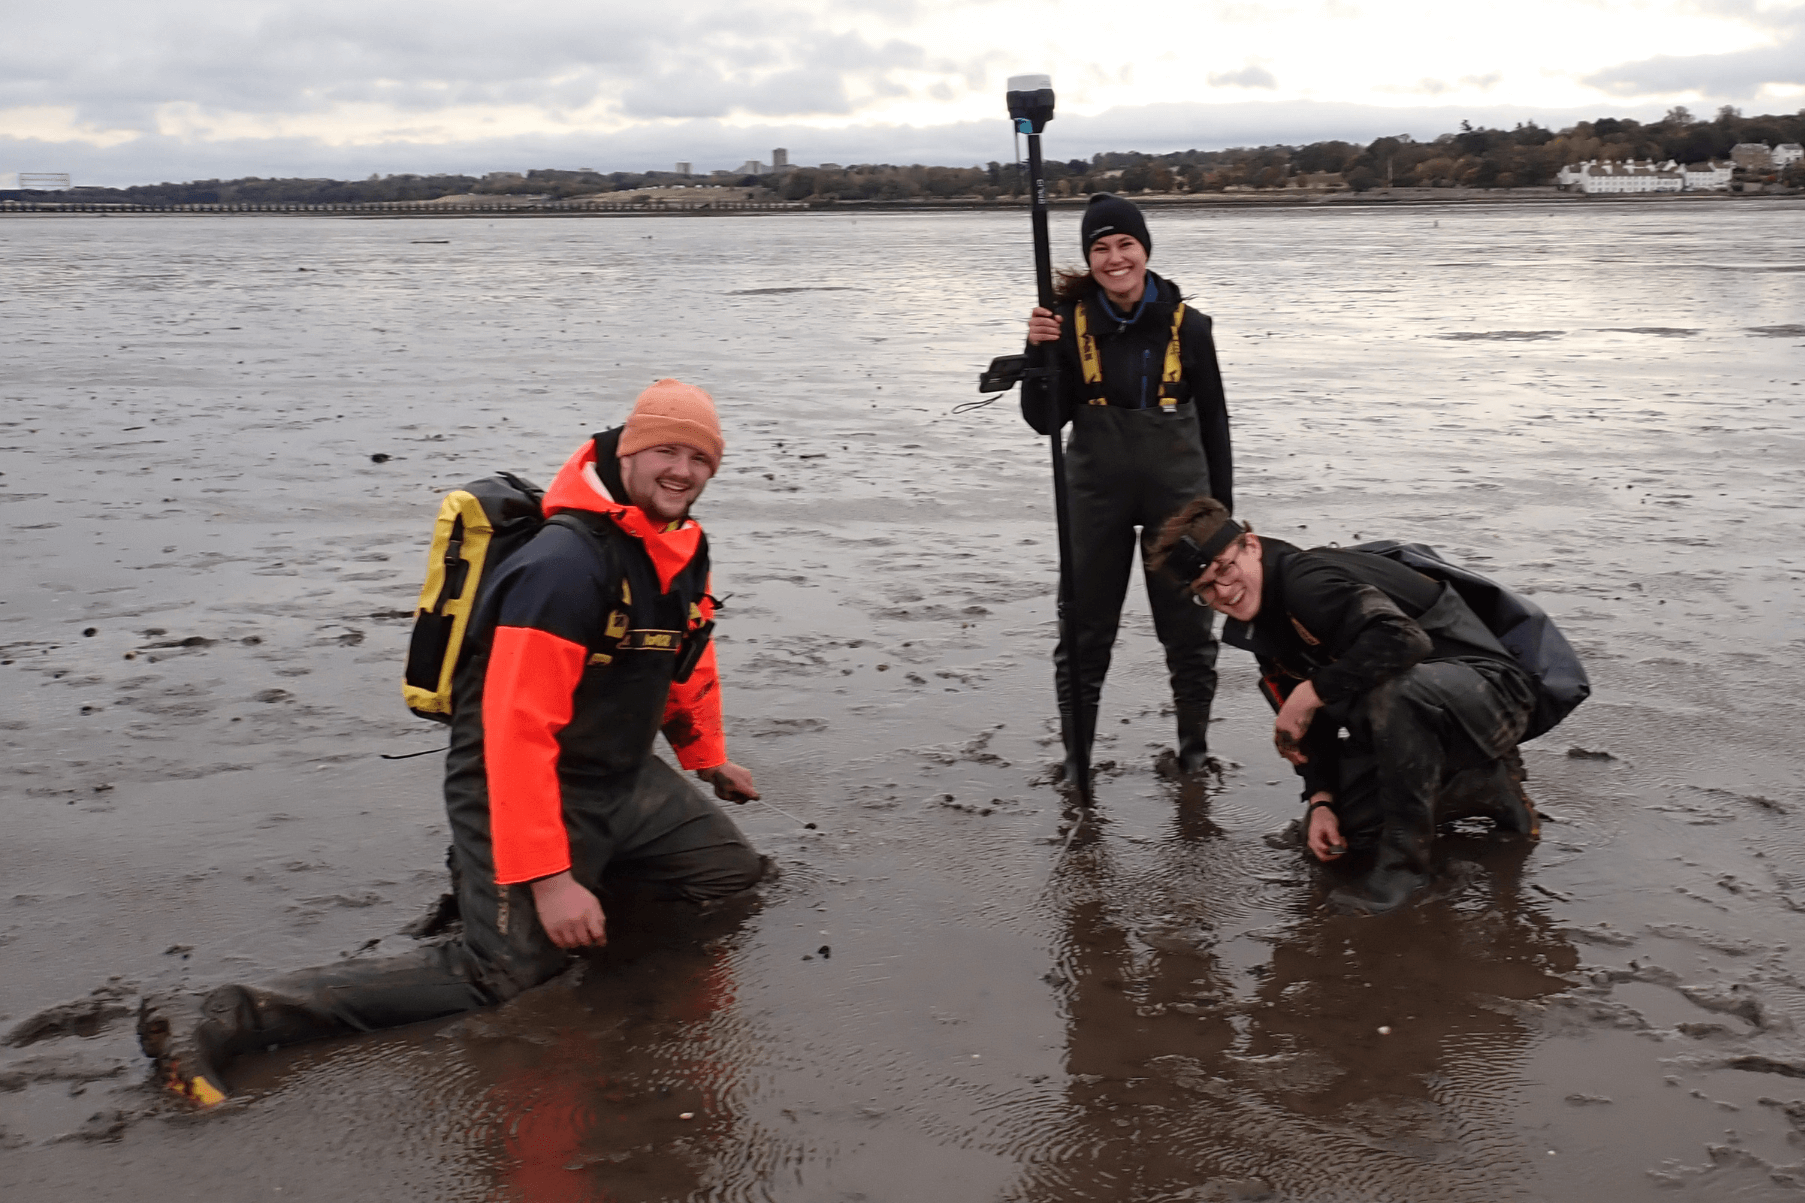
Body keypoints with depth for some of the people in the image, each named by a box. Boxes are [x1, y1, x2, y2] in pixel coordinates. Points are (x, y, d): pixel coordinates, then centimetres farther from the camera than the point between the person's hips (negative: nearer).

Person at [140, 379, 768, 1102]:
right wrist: (546, 877, -32)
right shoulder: (565, 565, -26)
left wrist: (708, 758, 33)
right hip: (519, 789, -9)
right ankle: (222, 1019, -23)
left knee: (738, 873, 15)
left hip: (624, 783, 9)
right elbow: (516, 729, -31)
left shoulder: (682, 552, 4)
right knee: (506, 970, -22)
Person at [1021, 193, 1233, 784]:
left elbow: (1214, 422, 2)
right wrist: (1038, 352, -22)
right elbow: (1046, 421, -7)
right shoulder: (1071, 322, -6)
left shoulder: (1186, 325, -5)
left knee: (1187, 624, 9)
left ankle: (1194, 746, 26)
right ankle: (1076, 752, 21)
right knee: (1085, 628, 8)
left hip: (1178, 491, 0)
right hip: (1096, 493, 0)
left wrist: (1222, 509, 3)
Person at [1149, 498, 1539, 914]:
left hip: (1490, 688, -10)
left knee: (1396, 688, -41)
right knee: (1336, 827, 3)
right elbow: (1315, 727, 8)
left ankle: (1403, 859, -22)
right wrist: (1320, 800, -7)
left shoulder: (1305, 579, -24)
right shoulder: (1263, 629, 7)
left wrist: (1313, 691, -31)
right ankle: (1489, 789, 16)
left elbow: (1403, 638, -40)